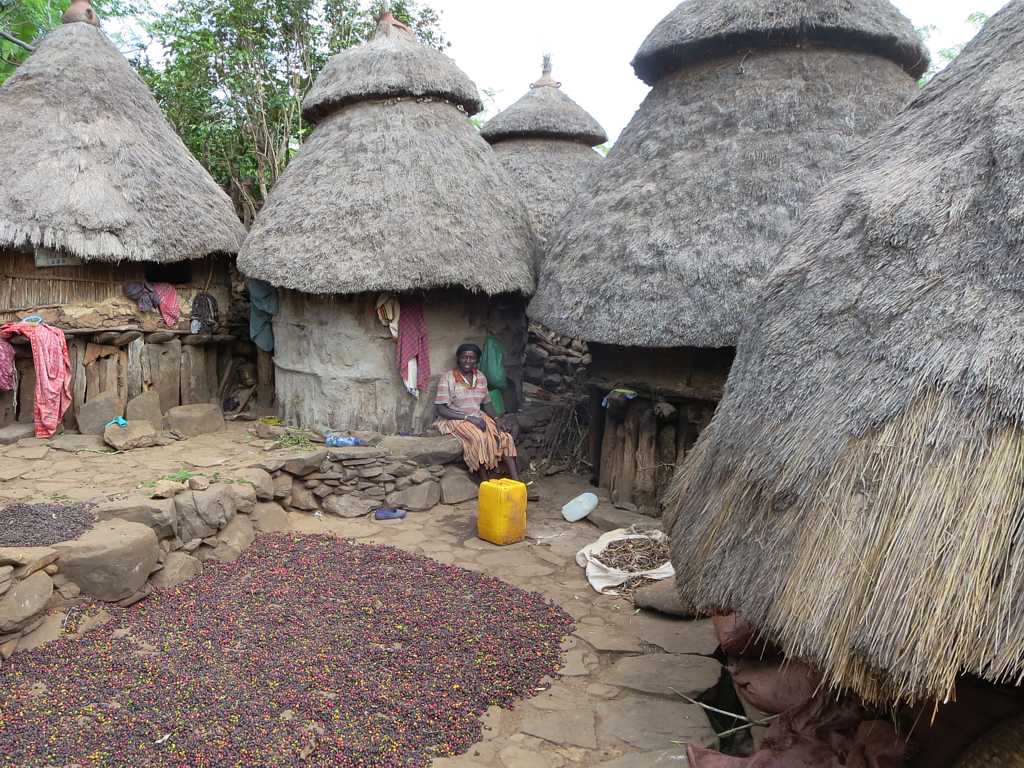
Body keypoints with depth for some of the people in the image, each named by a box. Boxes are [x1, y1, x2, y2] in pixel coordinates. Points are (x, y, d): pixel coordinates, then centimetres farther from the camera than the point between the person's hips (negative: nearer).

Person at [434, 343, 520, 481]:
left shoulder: (481, 377, 8)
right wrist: (468, 418, -21)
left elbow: (486, 403, 16)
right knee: (479, 438, -33)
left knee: (505, 438, -16)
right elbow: (440, 409, -14)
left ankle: (516, 482, -18)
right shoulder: (448, 377, -10)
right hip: (456, 420, -6)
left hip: (478, 417, 6)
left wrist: (496, 421, -5)